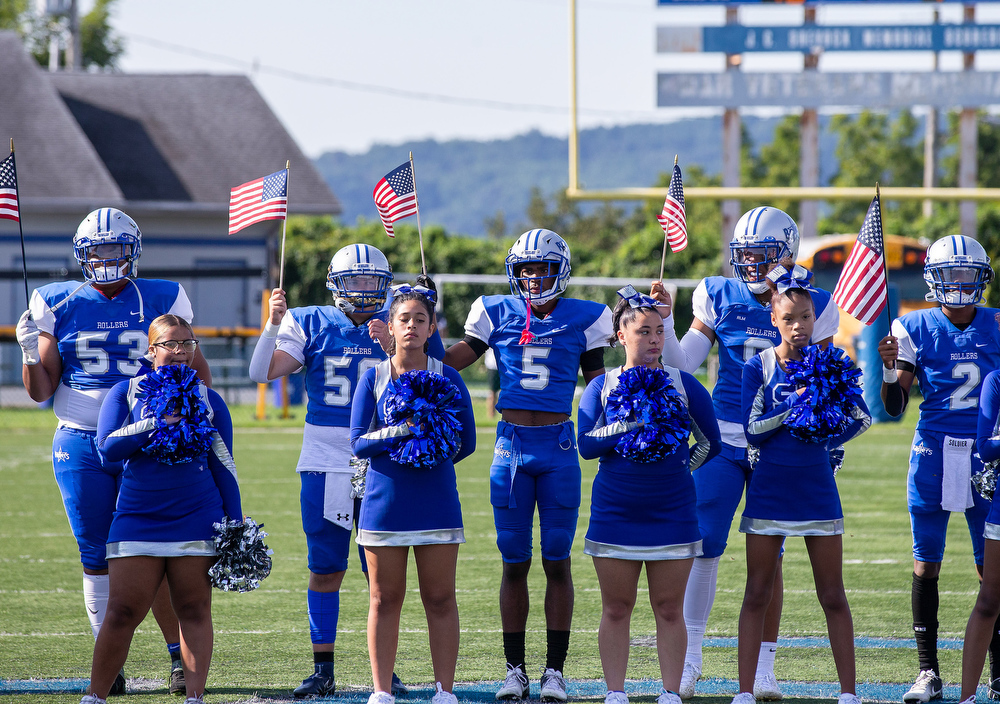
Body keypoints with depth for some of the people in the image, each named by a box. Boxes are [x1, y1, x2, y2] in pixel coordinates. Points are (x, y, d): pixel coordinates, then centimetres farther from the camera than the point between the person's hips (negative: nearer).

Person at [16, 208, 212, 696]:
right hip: (80, 446, 1)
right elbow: (41, 392, 8)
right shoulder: (58, 305, 6)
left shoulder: (161, 302, 4)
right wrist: (31, 354, -10)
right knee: (97, 560, 4)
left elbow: (195, 370, 13)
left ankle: (180, 655, 5)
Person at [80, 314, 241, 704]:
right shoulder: (126, 392, 7)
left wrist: (235, 522, 7)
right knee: (123, 611, -4)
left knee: (194, 610, 0)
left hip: (196, 522, 1)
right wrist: (159, 423, -13)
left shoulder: (209, 400, 11)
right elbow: (108, 446, -6)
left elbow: (223, 467, 12)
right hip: (137, 520, -1)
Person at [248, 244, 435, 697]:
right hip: (325, 467, 0)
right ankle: (322, 670, 9)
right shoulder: (312, 325, 3)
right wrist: (274, 324, -20)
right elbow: (262, 372, -6)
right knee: (325, 570, 3)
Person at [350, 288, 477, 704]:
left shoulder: (447, 379, 4)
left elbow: (465, 442, 7)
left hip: (435, 501, 0)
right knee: (385, 599, 4)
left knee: (440, 598, 1)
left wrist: (431, 462, -1)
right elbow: (358, 442, -2)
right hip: (385, 502, 0)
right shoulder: (373, 379, 4)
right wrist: (399, 432, -16)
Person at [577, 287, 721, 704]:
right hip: (615, 512, 0)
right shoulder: (602, 387, 3)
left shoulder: (683, 385, 3)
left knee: (669, 610, 2)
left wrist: (678, 469, 2)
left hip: (672, 512, 0)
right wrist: (632, 421, -17)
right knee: (616, 609, 4)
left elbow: (711, 442, 10)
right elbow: (587, 445, -9)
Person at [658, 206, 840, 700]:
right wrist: (665, 318, -7)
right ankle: (690, 655, 6)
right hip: (723, 437, 1)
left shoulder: (810, 308, 1)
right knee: (705, 545, -4)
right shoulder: (720, 298, 3)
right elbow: (682, 364, 5)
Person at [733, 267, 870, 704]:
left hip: (817, 488, 1)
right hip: (769, 487, -1)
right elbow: (753, 430, -7)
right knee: (757, 594, 3)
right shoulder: (759, 367, -2)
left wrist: (831, 437, -8)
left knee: (833, 596, 3)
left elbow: (861, 416, 7)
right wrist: (792, 407, -18)